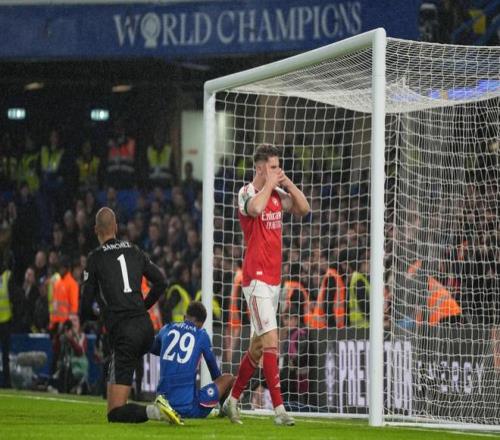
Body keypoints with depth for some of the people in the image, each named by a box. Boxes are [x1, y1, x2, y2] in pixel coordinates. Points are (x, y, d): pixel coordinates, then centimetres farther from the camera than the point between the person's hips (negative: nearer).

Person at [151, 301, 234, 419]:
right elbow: (213, 367, 19)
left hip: (166, 401, 3)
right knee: (229, 379, 15)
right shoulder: (202, 335, 4)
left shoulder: (167, 329, 12)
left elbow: (153, 349, 35)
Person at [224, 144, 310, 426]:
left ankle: (233, 400, 26)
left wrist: (288, 184, -1)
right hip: (257, 277, -8)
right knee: (271, 341, -15)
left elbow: (304, 209, 9)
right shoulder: (247, 193, -10)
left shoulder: (277, 194, 12)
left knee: (258, 345, 13)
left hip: (274, 278, 8)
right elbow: (255, 208, -32)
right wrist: (269, 183, -18)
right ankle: (279, 408, -18)